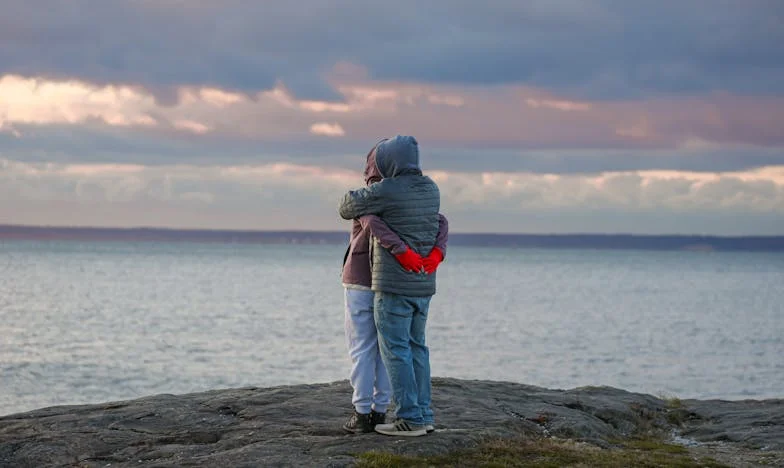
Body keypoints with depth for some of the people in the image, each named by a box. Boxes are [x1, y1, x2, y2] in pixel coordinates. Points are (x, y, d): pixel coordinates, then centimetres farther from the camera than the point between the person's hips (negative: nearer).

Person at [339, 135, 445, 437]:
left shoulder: (385, 191, -15)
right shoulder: (430, 189, 8)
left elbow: (347, 208, -1)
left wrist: (356, 196, 23)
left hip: (393, 284, -7)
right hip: (422, 284, 7)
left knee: (395, 350, -3)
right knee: (416, 347, 15)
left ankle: (410, 419, -4)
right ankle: (423, 414, 15)